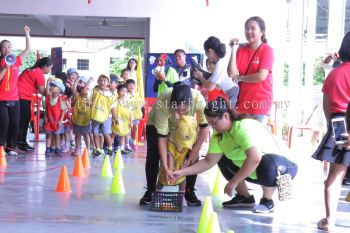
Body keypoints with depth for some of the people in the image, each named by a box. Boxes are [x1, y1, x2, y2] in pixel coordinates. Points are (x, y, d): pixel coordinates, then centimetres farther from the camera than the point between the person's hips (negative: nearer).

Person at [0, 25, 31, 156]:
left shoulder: (16, 61, 9)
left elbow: (28, 49, 14)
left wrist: (27, 34, 9)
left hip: (14, 99, 4)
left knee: (15, 124, 3)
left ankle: (11, 147, 12)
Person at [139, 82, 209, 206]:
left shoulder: (198, 99, -40)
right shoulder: (162, 104, -43)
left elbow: (204, 126, -23)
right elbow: (162, 137, -34)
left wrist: (195, 150, -24)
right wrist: (165, 167, -36)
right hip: (156, 124, -1)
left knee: (193, 156, -12)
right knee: (153, 155, -13)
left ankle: (189, 191, 6)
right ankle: (150, 191, 6)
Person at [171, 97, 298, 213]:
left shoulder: (245, 127, -29)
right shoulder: (218, 136, -6)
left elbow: (254, 158, -39)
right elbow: (209, 161, -3)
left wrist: (233, 182, -31)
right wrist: (182, 172, -12)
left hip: (278, 165, -8)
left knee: (267, 163, -38)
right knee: (222, 158, 3)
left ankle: (267, 201, -11)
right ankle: (245, 197, 12)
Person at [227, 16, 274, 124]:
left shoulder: (267, 50, -5)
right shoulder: (241, 50, 8)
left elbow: (261, 76, -16)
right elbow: (232, 74, -2)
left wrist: (240, 78, -3)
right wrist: (233, 50, -6)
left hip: (260, 103, -4)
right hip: (242, 103, 5)